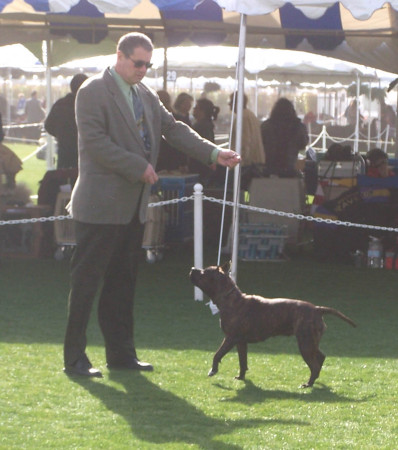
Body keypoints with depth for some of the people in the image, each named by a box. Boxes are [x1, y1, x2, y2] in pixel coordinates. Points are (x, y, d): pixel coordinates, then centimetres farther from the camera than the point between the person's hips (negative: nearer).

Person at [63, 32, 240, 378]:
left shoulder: (146, 95, 14)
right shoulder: (93, 92, -9)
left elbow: (173, 129, 13)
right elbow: (95, 141, -17)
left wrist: (214, 153, 1)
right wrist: (138, 167, -19)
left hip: (132, 206, 8)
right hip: (101, 204, -8)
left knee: (123, 281, 12)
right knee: (86, 280, -4)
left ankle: (121, 353, 17)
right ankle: (74, 358, -1)